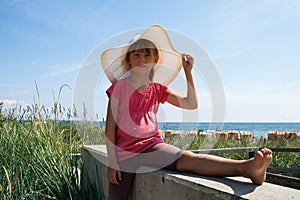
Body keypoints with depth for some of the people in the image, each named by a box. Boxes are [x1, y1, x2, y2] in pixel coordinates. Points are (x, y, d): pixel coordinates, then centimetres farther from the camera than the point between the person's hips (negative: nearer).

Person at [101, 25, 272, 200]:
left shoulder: (158, 89, 13)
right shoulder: (120, 86, 3)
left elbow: (191, 103, 11)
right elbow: (110, 126, -1)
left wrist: (188, 71, 10)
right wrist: (112, 162, -7)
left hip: (152, 144, 0)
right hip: (124, 151, 0)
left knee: (187, 159, -29)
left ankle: (246, 167, -50)